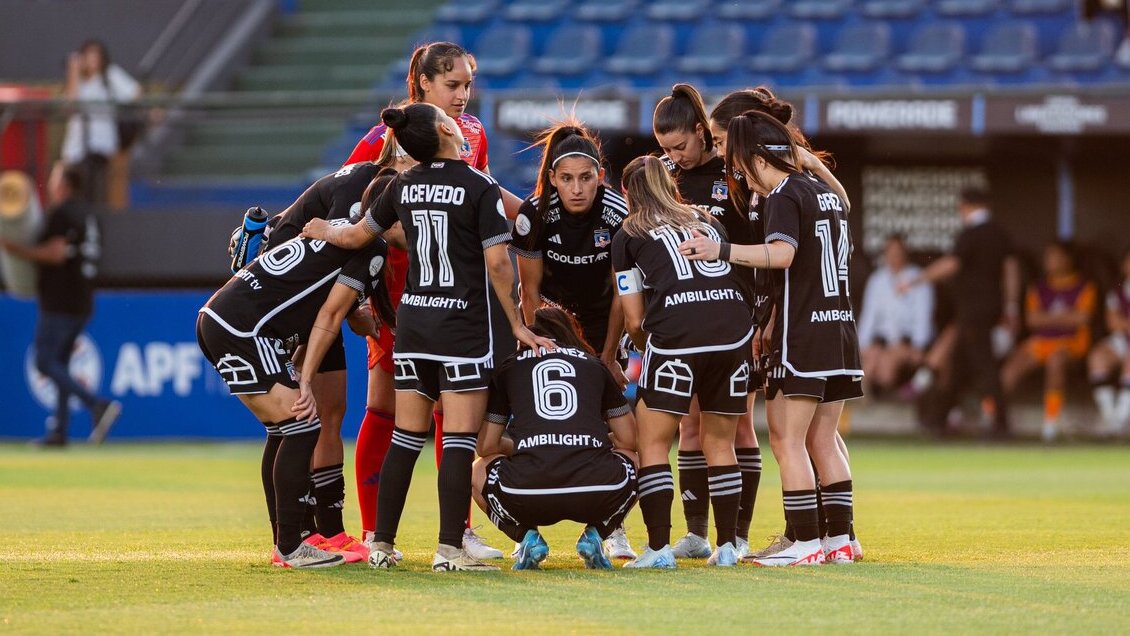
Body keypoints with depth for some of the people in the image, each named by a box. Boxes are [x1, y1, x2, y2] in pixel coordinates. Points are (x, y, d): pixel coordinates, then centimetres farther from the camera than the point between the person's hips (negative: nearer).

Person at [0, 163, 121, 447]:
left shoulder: (61, 213, -11)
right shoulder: (87, 214, 17)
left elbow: (56, 253, -20)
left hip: (59, 302, -9)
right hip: (82, 303, 9)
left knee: (45, 362, -10)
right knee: (60, 363, 13)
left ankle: (97, 404, -24)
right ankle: (59, 431, 9)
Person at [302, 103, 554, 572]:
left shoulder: (403, 186, 7)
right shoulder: (481, 188, -8)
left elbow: (357, 236, 19)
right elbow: (497, 262, -12)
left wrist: (325, 232, 40)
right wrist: (517, 325, -3)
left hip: (412, 320, 5)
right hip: (464, 326, -5)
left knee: (406, 438, 11)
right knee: (459, 440, -4)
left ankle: (382, 543, 11)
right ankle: (449, 549, -8)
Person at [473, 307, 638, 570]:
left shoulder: (508, 366, 20)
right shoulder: (595, 364, 23)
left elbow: (486, 446, 20)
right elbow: (628, 439, 25)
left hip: (526, 492, 0)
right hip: (598, 494, 0)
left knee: (479, 471, 33)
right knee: (633, 460, 35)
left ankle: (527, 536, 9)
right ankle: (595, 534, 12)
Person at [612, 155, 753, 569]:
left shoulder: (628, 237, 17)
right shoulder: (704, 222, 28)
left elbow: (634, 321, 14)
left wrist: (648, 352, 34)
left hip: (676, 332, -4)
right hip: (735, 327, 4)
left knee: (653, 443, 5)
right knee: (720, 442, 15)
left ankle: (659, 547, -5)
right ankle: (726, 545, 11)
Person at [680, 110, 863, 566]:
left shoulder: (784, 196, -10)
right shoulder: (827, 193, 16)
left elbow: (782, 253, -27)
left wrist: (723, 251, -33)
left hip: (801, 336, -9)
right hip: (840, 330, 9)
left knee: (786, 441, -5)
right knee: (822, 440, 13)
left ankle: (806, 544, -8)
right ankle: (840, 539, 11)